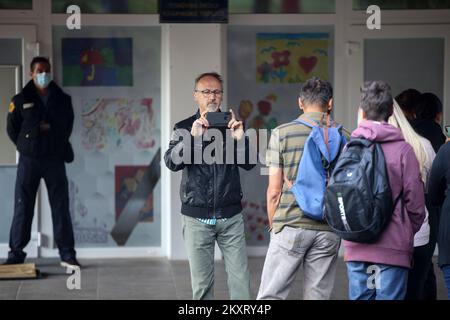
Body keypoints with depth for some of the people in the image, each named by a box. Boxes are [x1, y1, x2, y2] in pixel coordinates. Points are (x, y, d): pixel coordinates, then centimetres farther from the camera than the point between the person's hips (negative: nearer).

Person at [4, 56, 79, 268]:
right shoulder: (21, 100, 2)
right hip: (28, 160, -1)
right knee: (23, 208, 2)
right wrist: (25, 146, 1)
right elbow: (12, 128, 7)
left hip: (55, 159, 1)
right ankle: (16, 253, 9)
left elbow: (68, 124, 14)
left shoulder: (62, 99, 5)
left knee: (61, 207, 1)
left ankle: (67, 254, 5)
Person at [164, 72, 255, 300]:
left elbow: (249, 164, 1)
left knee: (241, 281, -3)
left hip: (231, 216, 1)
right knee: (202, 285, 2)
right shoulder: (184, 128, 4)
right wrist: (193, 137, -26)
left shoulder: (232, 125, 8)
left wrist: (240, 139, -18)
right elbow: (171, 162, -11)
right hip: (197, 218, -1)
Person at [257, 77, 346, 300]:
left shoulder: (281, 134, -2)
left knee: (270, 296, 0)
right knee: (318, 296, 7)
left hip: (290, 226, -2)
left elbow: (274, 191, -2)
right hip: (328, 230, 2)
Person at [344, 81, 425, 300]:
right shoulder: (402, 150, -6)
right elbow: (415, 203, -4)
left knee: (358, 297, 10)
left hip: (355, 248, 3)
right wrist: (407, 234, 15)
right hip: (393, 248, -3)